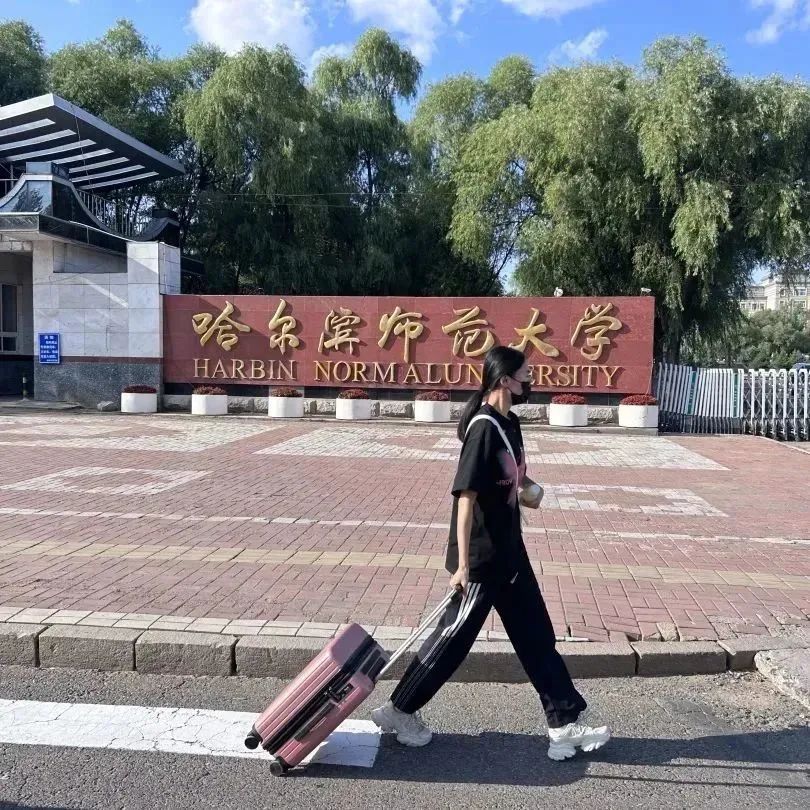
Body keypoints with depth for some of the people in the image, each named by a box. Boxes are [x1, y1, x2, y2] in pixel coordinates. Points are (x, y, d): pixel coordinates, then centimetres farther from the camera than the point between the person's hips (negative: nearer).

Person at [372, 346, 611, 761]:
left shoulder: (509, 423, 7)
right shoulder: (483, 428, -22)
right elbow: (465, 498, -24)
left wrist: (529, 488, 1)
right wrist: (462, 565, -23)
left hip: (509, 554, 9)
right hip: (481, 559, -9)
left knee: (537, 638, 13)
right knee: (453, 637, 5)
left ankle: (566, 725, 25)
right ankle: (398, 711, 24)